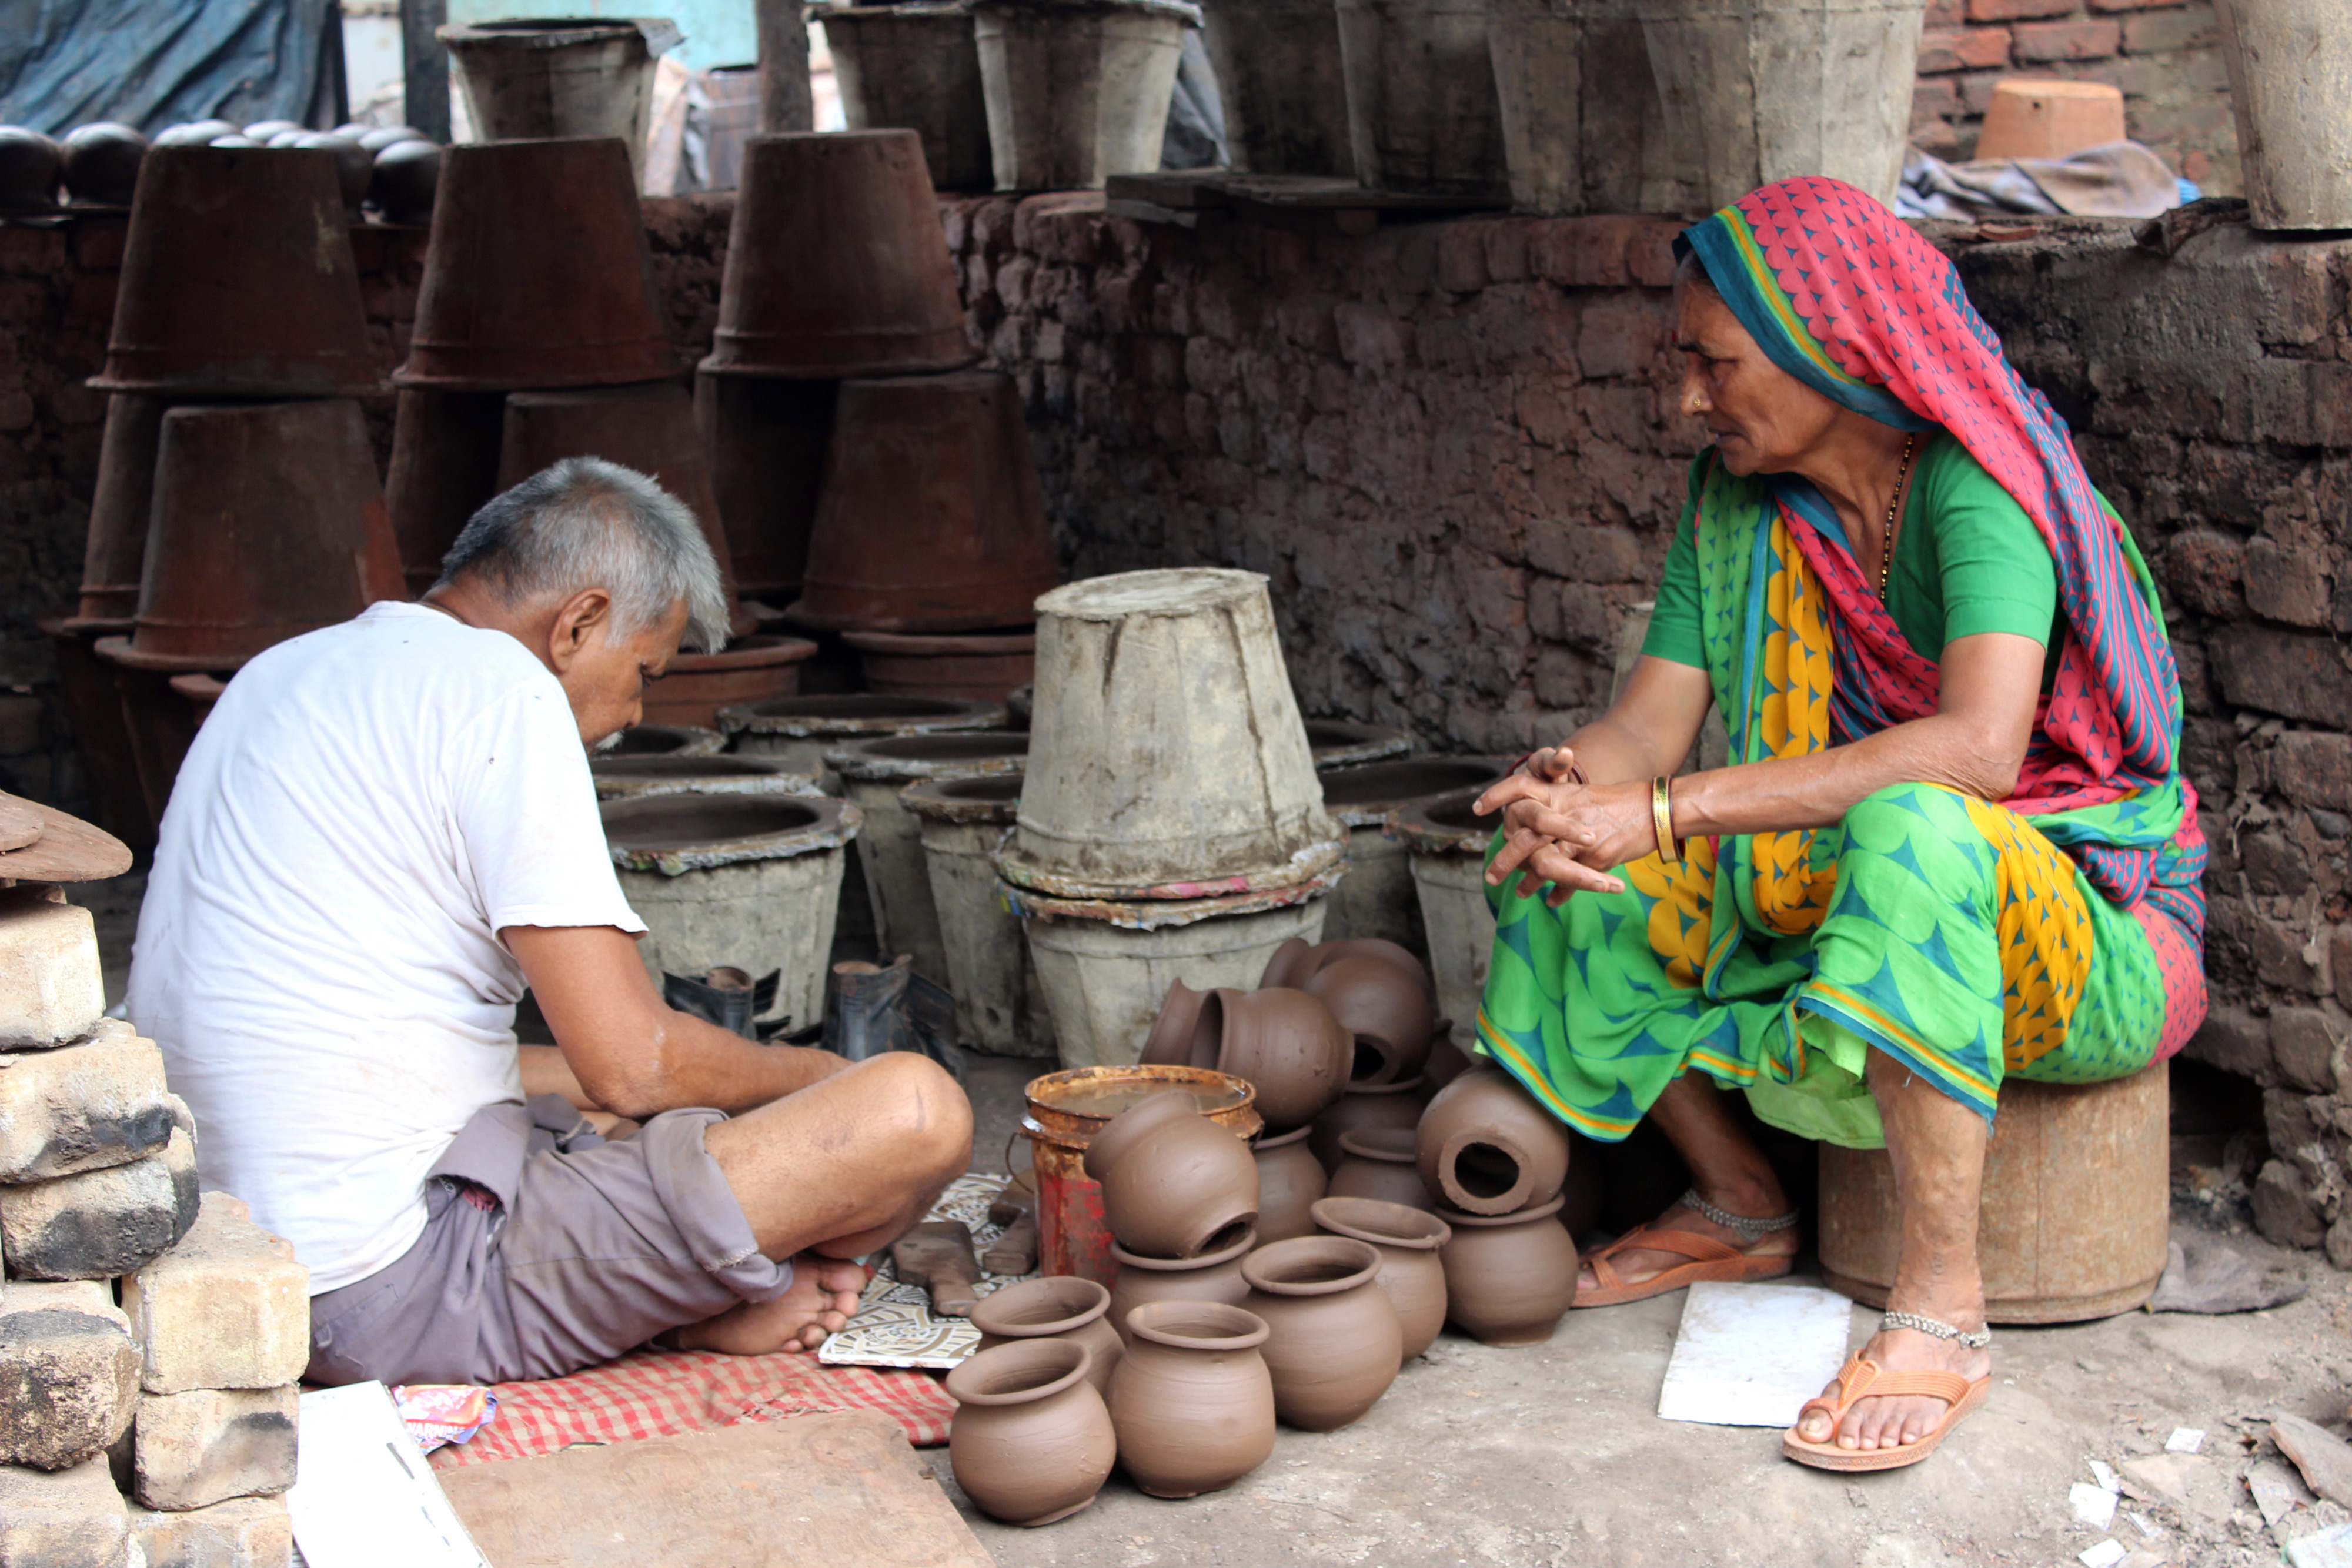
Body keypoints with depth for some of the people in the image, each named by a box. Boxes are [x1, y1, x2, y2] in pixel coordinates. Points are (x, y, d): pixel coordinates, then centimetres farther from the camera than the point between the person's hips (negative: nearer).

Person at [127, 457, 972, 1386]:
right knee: (916, 1111, -17)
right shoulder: (500, 690, -11)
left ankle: (690, 1301, 8)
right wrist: (813, 1075, 5)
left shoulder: (280, 675, 17)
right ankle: (705, 1307, 7)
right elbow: (635, 1065, -16)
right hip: (405, 1292, -10)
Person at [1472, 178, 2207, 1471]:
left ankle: (1942, 1307, -31)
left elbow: (1978, 748, -37)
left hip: (2088, 933, -7)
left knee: (1908, 834, -40)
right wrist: (1570, 788, -29)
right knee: (1565, 867, -7)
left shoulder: (1975, 487, -21)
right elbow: (1644, 726, -3)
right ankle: (1739, 1204, 10)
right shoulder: (1736, 499, 1)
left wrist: (1671, 809, -39)